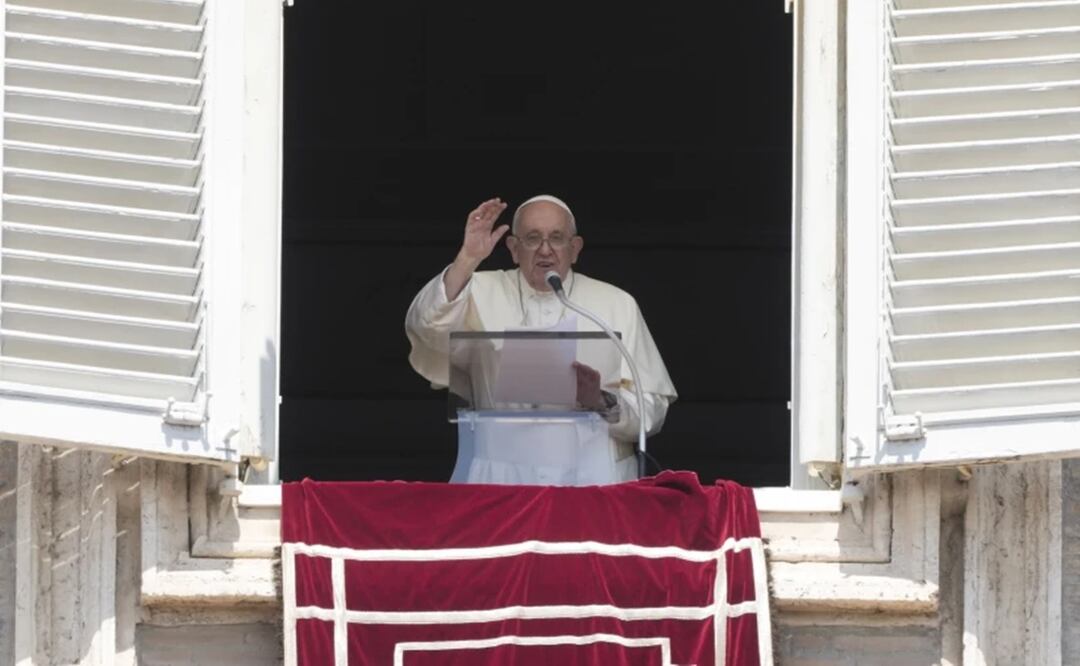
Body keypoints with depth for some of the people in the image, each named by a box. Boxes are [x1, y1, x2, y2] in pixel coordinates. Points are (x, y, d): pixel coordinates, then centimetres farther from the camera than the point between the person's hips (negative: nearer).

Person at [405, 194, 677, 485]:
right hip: (498, 474, 0)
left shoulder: (617, 305, 9)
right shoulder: (483, 293, 9)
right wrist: (467, 259, -18)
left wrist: (604, 403, -14)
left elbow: (651, 410, 5)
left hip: (591, 476, 0)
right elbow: (426, 327, -10)